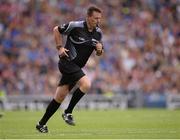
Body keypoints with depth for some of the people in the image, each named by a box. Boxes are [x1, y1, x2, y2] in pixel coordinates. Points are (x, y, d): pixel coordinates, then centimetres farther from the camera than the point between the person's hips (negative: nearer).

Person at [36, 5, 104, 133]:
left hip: (76, 67, 7)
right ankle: (68, 112, -12)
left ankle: (42, 123, 19)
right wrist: (60, 47, -8)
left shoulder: (98, 33, 3)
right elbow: (56, 30, 0)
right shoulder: (75, 26, -15)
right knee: (86, 84, -26)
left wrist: (100, 49, -8)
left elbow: (99, 53, 15)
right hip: (68, 62, -7)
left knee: (59, 97, 8)